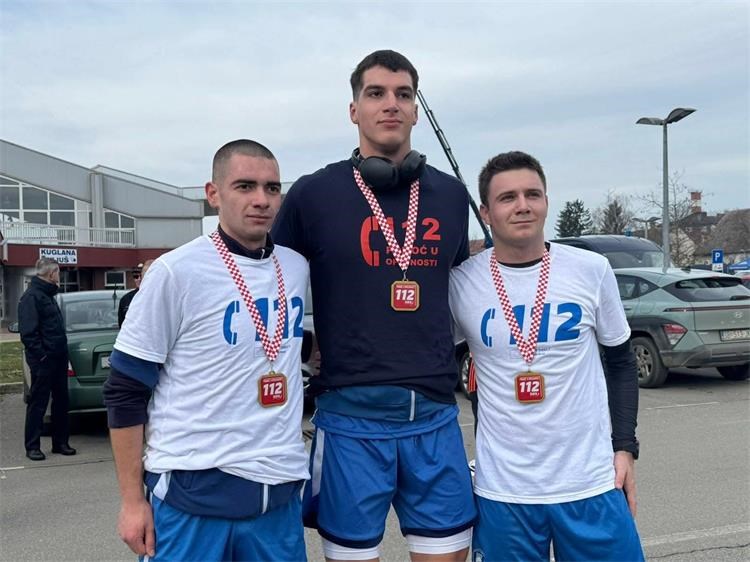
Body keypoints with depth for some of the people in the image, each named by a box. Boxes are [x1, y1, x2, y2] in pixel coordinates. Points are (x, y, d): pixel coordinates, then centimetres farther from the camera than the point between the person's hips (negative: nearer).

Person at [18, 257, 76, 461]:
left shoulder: (47, 295, 18)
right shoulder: (31, 297, -12)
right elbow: (28, 332, -19)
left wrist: (61, 352, 16)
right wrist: (41, 356, -20)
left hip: (58, 358, 9)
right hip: (43, 360, -9)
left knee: (61, 400, 12)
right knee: (38, 403, -1)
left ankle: (60, 442, 20)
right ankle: (32, 446, 7)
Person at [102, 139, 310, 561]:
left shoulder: (298, 268, 6)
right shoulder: (177, 271, -9)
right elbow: (125, 392, -6)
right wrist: (133, 500, -5)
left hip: (282, 489, 5)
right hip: (192, 490, -4)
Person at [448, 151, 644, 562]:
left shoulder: (592, 270, -2)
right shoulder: (461, 282, -5)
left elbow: (620, 363, 9)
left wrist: (625, 447, 4)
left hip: (592, 483, 1)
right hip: (502, 489, 0)